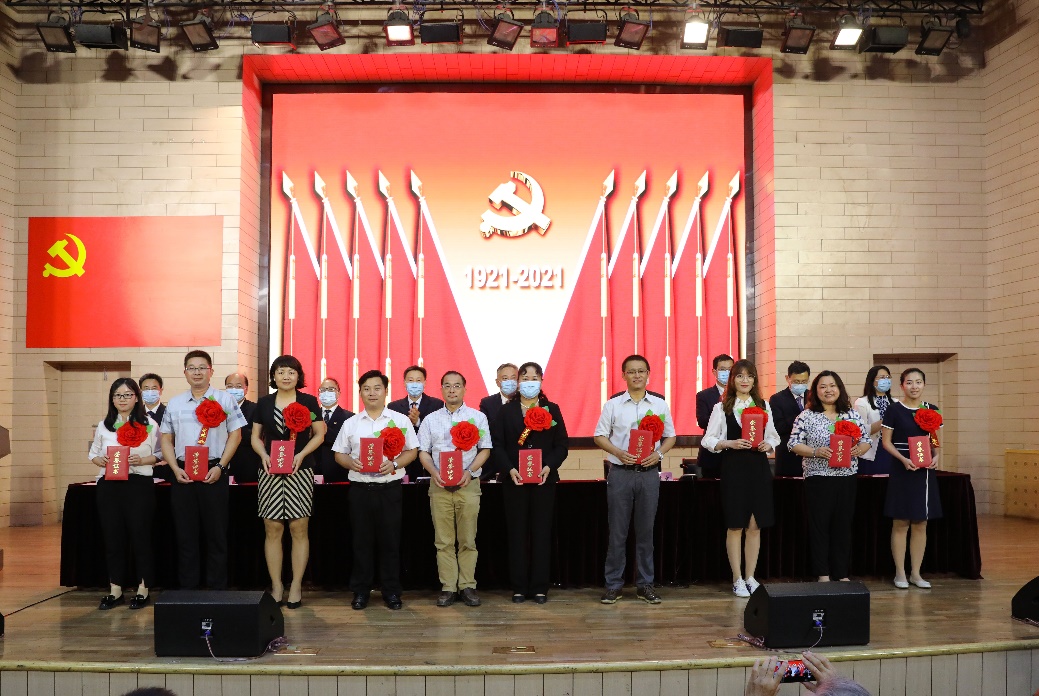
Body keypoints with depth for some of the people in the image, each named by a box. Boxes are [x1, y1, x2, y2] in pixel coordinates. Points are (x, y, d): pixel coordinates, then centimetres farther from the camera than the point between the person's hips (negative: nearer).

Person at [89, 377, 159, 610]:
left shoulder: (149, 424, 1)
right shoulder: (104, 425, 11)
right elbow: (93, 453, 14)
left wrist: (143, 460, -16)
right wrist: (101, 460, -7)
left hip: (139, 485, -3)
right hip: (109, 485, 3)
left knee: (140, 536, 0)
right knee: (112, 537, 6)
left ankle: (143, 589, 11)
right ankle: (115, 589, 16)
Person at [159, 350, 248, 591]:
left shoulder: (224, 400, 2)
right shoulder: (175, 403, 11)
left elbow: (235, 435, 0)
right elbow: (166, 439, 12)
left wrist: (220, 467, -9)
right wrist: (175, 469, -2)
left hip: (213, 473, -3)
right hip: (183, 473, 3)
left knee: (216, 533, 2)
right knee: (185, 533, 7)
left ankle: (217, 587, 9)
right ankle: (187, 588, 15)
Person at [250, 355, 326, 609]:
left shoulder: (308, 402, 4)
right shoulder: (263, 403, 9)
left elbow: (319, 434, 4)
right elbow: (255, 436, 12)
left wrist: (301, 455, -10)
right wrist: (263, 455, -7)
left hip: (300, 471, -2)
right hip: (270, 472, 2)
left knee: (299, 528, -2)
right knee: (272, 529, 1)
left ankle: (296, 586, 6)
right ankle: (276, 586, 10)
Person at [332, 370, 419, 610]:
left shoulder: (400, 420, 4)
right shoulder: (351, 423, 9)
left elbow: (412, 451, 3)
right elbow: (339, 453, 11)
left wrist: (394, 464, -14)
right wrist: (351, 463, -10)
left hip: (389, 487, -1)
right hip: (359, 488, 2)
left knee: (390, 540, 2)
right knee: (361, 540, 6)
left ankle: (392, 591, 13)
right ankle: (360, 591, 16)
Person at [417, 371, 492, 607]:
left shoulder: (478, 417, 7)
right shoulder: (431, 419, 12)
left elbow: (485, 450, 3)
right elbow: (423, 452, 8)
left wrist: (469, 472, -12)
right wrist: (434, 473, -10)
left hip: (468, 484, -1)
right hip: (439, 485, 1)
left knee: (468, 540, 0)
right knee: (443, 541, 2)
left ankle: (467, 586, 8)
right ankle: (448, 587, 7)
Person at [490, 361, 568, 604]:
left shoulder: (552, 410, 8)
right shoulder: (506, 411, 7)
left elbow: (561, 445, 3)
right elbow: (497, 445, 1)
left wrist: (549, 467, -13)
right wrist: (510, 470, -13)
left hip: (544, 480, 0)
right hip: (514, 480, 0)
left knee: (542, 533, 3)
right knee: (517, 533, 3)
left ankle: (539, 588, 10)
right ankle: (519, 587, 9)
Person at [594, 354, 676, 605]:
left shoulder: (660, 405, 7)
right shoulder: (613, 405, 3)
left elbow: (670, 437, 11)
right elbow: (600, 436, 3)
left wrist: (658, 453, -9)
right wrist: (618, 452, -14)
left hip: (649, 472, 1)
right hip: (620, 472, -1)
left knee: (646, 530, 7)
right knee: (617, 531, 2)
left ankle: (645, 584, 16)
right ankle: (613, 585, 10)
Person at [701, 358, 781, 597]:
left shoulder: (764, 405, 10)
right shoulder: (722, 407, 2)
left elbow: (773, 436, 14)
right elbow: (708, 439, -1)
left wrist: (768, 445, -7)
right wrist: (730, 443, -15)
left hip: (759, 467, 3)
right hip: (733, 468, -3)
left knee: (755, 525, 6)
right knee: (735, 526, 2)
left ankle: (750, 577, 18)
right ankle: (737, 579, 11)